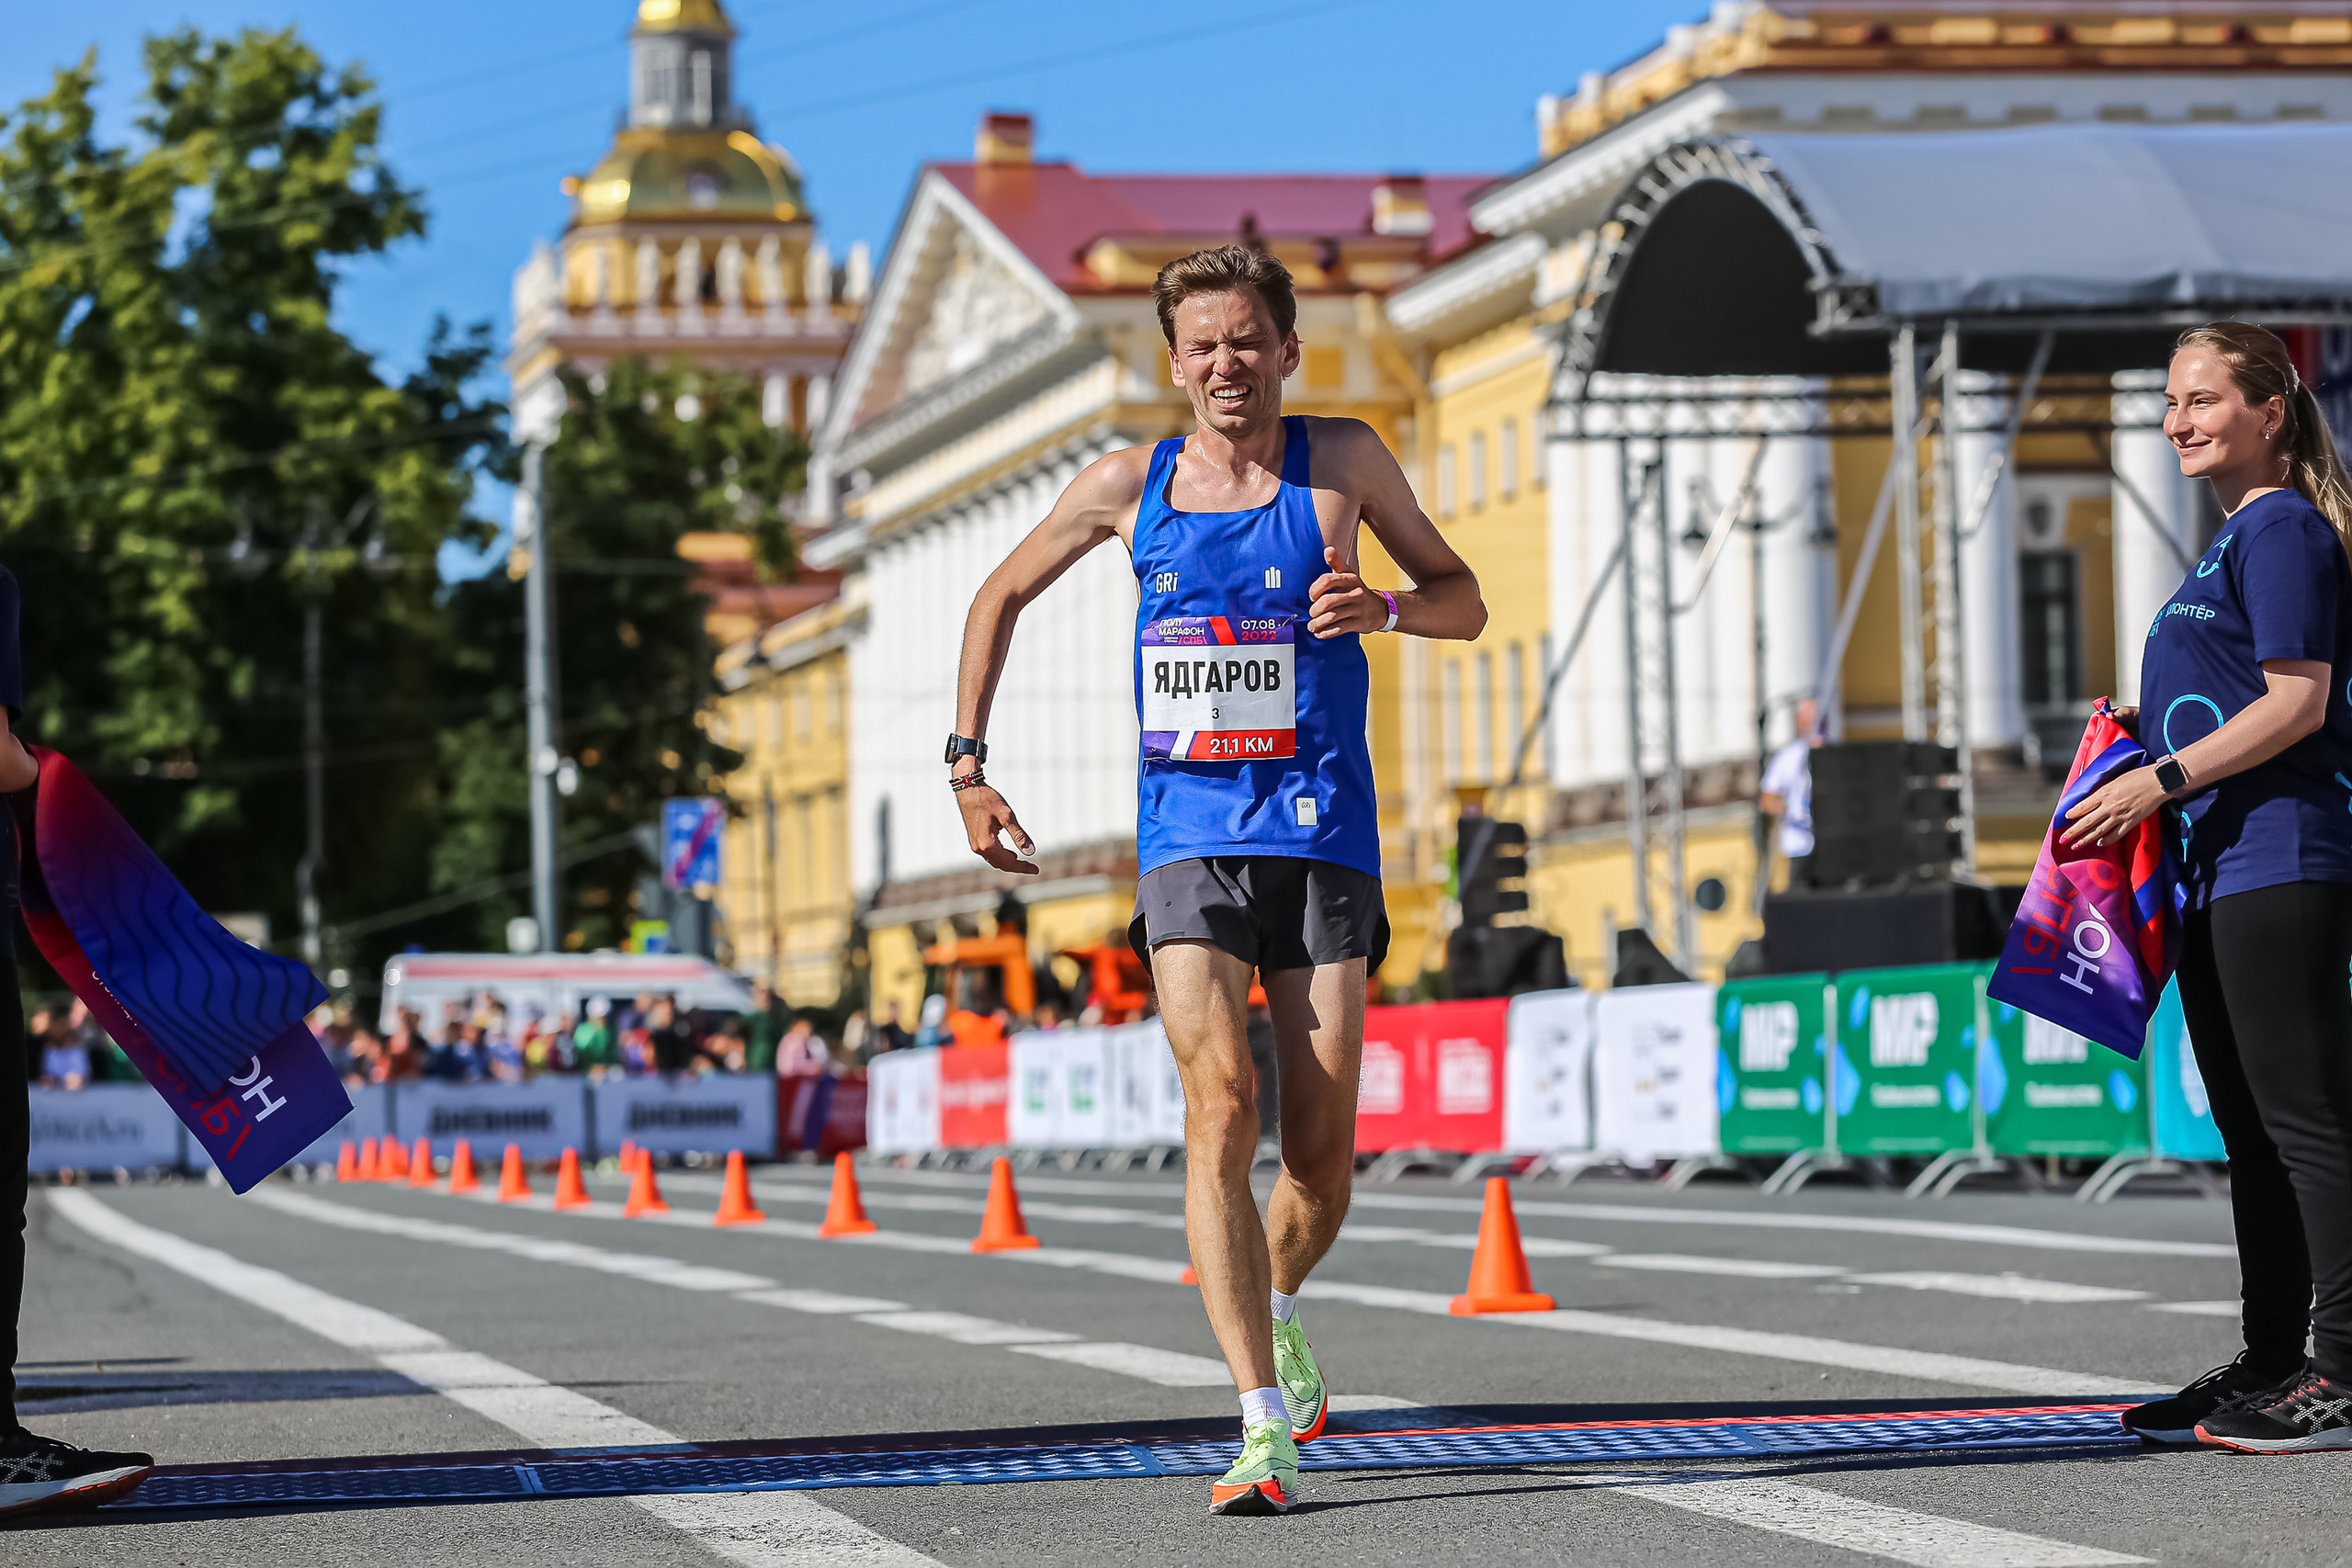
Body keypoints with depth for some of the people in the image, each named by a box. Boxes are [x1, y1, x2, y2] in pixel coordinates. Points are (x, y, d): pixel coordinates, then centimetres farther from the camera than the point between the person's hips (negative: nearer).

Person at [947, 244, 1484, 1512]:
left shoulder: (1341, 464, 1)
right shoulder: (1130, 485, 4)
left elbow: (1465, 605, 9)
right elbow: (1000, 598, 18)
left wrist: (1383, 607, -13)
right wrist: (967, 765, 10)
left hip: (1322, 838, 0)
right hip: (1188, 842, 0)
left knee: (1322, 1150, 0)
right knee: (1219, 1103, -19)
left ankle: (1278, 1304, 35)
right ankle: (1262, 1424, -21)